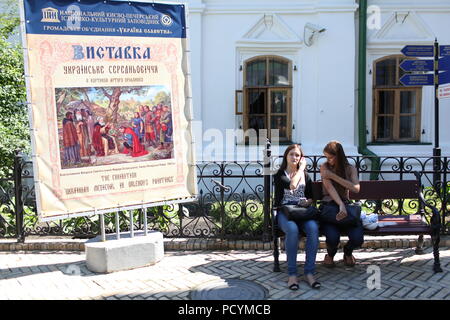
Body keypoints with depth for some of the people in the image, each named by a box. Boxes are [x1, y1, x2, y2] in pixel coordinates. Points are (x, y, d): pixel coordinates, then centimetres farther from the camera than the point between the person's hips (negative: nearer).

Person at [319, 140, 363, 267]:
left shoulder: (350, 169, 8)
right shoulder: (324, 167, 3)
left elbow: (356, 188, -10)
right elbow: (329, 188, -11)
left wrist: (334, 176, -14)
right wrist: (341, 205, -27)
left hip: (346, 205, 2)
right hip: (329, 206, -2)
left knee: (358, 238, -24)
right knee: (333, 237, -30)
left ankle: (348, 252, 17)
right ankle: (330, 254, 10)